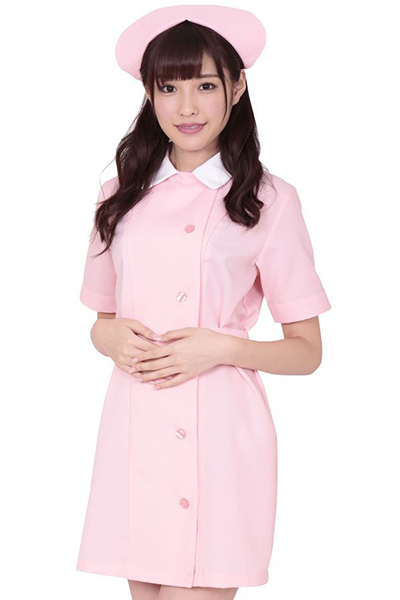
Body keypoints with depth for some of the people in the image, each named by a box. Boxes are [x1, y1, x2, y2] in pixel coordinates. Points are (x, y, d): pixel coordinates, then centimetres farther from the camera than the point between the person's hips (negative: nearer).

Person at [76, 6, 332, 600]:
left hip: (219, 436, -3)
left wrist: (222, 348, -13)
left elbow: (307, 351, 2)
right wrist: (113, 337, -2)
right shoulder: (122, 195, 12)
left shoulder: (269, 200, 0)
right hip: (135, 433, 4)